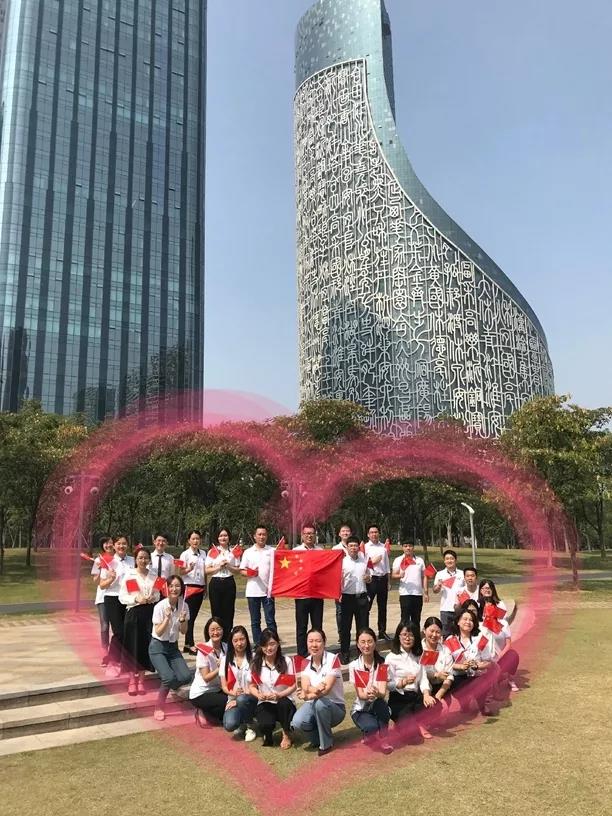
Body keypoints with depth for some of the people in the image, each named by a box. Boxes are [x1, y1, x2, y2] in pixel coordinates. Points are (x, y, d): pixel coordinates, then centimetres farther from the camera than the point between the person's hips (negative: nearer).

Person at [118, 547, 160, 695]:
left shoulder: (153, 576, 8)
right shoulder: (129, 575, -2)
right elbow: (122, 597, -5)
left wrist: (152, 598, -5)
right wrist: (136, 599, -18)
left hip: (149, 613, 3)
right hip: (134, 612, -3)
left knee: (146, 646, 5)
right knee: (132, 646, 1)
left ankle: (141, 680, 19)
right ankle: (132, 680, 15)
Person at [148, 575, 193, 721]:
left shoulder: (184, 606, -4)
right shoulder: (160, 607, -17)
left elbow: (183, 632, 1)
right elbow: (159, 633, -16)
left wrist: (182, 620, -18)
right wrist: (167, 618, -29)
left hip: (173, 646, 5)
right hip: (158, 647, -4)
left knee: (186, 676, -15)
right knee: (169, 677, -26)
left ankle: (168, 686, 20)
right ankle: (159, 707, 1)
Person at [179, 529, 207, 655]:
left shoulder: (203, 554, 10)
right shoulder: (185, 554, -5)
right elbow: (181, 572, -7)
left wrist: (205, 587, 13)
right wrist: (189, 569, -28)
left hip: (200, 587, 5)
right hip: (189, 587, -5)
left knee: (193, 616, 8)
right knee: (190, 617, -5)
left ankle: (187, 645, 15)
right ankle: (190, 645, -1)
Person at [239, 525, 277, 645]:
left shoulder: (272, 551, 4)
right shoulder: (248, 552, 7)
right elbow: (242, 570, 5)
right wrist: (250, 573, -14)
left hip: (268, 590, -1)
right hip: (252, 591, 1)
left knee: (270, 620, -1)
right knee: (255, 621, 8)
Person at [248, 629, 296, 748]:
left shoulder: (286, 661, -8)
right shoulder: (256, 663, -1)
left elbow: (293, 685, -7)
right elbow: (252, 686, 4)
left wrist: (279, 695, -24)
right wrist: (259, 695, -18)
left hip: (284, 702, 0)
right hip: (264, 703, 0)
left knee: (283, 703, -38)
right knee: (265, 725, -33)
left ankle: (287, 734, -6)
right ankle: (267, 734, 10)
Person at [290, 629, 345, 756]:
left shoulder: (333, 659, -15)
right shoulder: (305, 663, -1)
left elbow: (327, 689, -22)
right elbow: (305, 688, -14)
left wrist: (309, 695, -23)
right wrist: (315, 689, -35)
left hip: (335, 707, -3)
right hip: (313, 705, 3)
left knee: (320, 702, -36)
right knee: (297, 723, -27)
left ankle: (326, 743, -12)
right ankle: (317, 737, 8)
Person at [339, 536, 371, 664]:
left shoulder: (364, 561, 9)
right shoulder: (342, 561, -3)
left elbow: (368, 578, 19)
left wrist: (368, 578, -3)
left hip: (362, 597, 3)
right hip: (347, 597, -3)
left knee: (363, 626, 9)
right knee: (345, 627, 4)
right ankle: (344, 653, 13)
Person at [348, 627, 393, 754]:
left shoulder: (382, 664, -7)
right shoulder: (354, 666, -8)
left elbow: (383, 693, -19)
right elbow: (360, 694, -15)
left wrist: (376, 693, -45)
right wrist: (367, 694, -41)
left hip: (378, 707, 2)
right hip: (361, 709, -2)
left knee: (380, 702, -34)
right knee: (371, 726, -35)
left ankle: (383, 737, -14)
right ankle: (370, 734, -2)